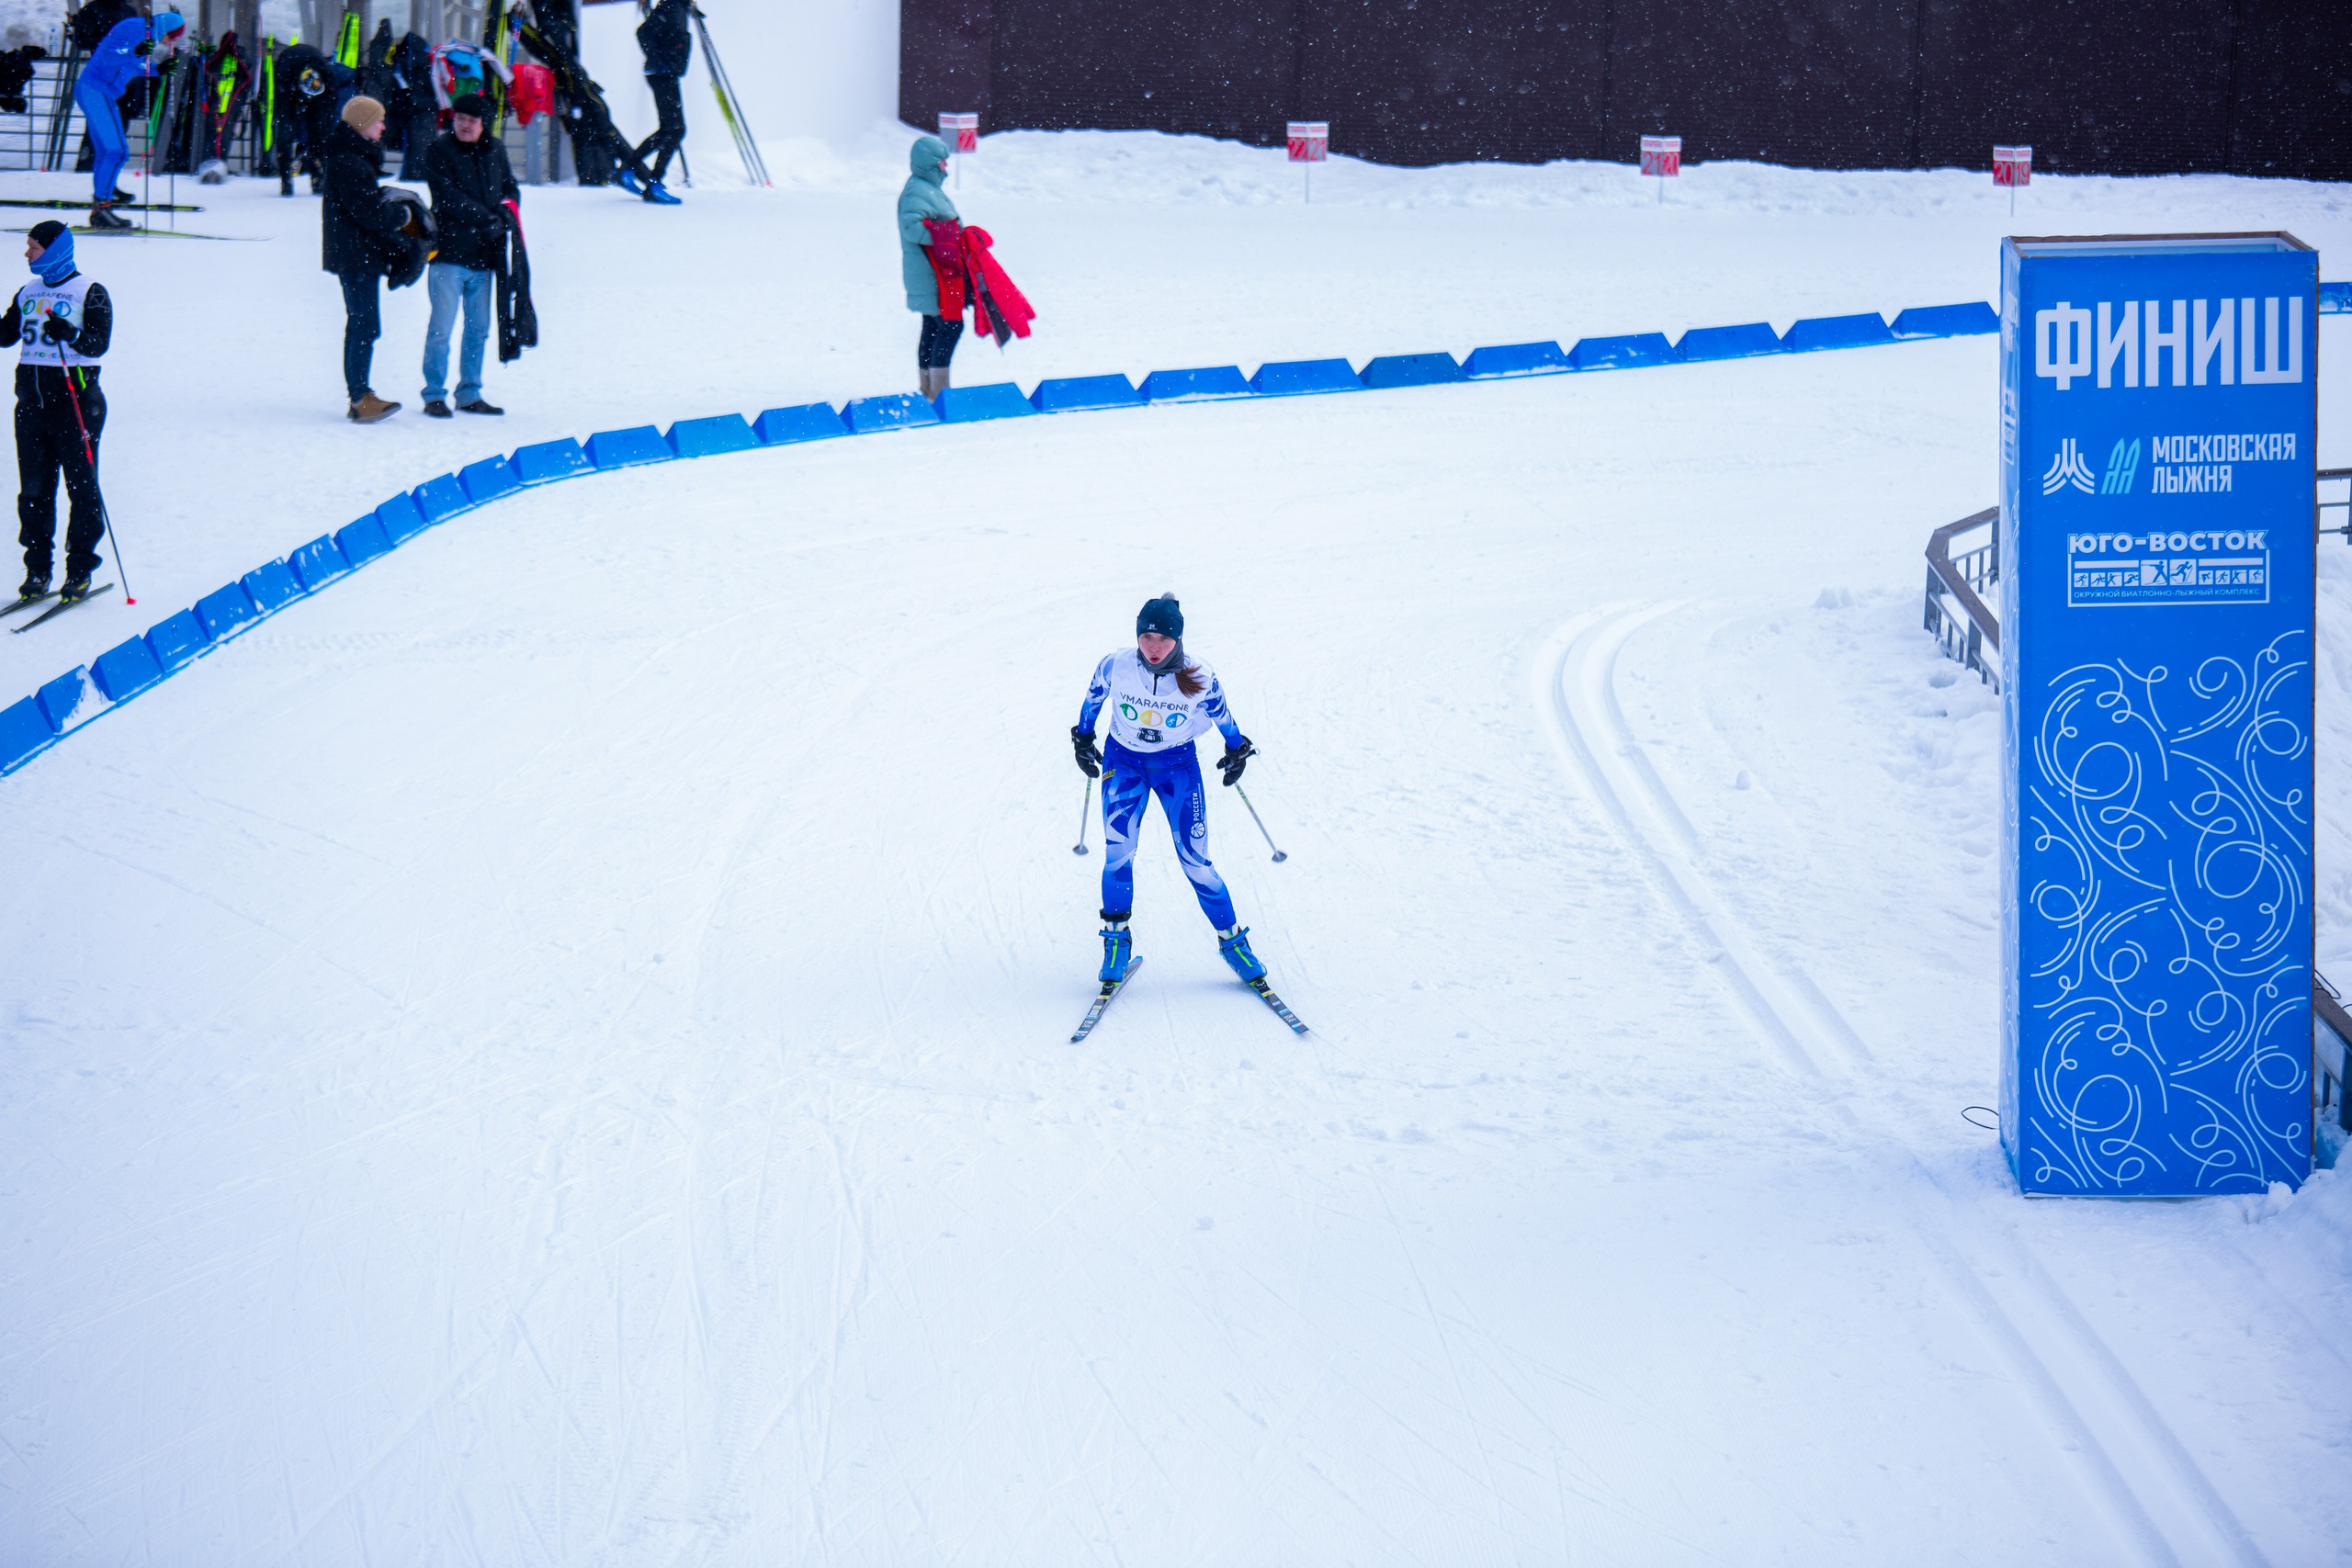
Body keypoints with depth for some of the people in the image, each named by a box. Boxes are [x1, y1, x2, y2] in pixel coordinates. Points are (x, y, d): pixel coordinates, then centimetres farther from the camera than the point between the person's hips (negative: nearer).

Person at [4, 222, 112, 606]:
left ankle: (80, 570, 4)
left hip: (74, 400, -5)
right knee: (34, 489, 5)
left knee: (81, 488, -2)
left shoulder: (90, 293, -4)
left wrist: (71, 335, -29)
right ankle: (37, 571, 9)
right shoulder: (28, 293, 14)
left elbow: (100, 343, -12)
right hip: (31, 400, 6)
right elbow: (7, 333, 14)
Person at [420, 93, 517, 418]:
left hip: (483, 254, 5)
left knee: (478, 329, 10)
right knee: (442, 327, -6)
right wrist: (486, 219, -18)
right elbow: (449, 196, -13)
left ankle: (470, 394, 19)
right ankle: (434, 394, 2)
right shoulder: (439, 152, -4)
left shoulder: (494, 151, 11)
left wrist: (504, 211, -6)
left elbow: (510, 188, 16)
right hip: (449, 254, -5)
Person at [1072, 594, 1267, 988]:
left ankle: (1231, 939, 12)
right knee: (1118, 852, -15)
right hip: (1123, 762, 1)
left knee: (1195, 862, -5)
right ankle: (1116, 942, 2)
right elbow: (1093, 699, 3)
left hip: (1178, 765, -1)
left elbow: (1220, 713, 0)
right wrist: (1083, 738, 15)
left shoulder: (1199, 678, -21)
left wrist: (1237, 750, 15)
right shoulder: (1114, 667, -20)